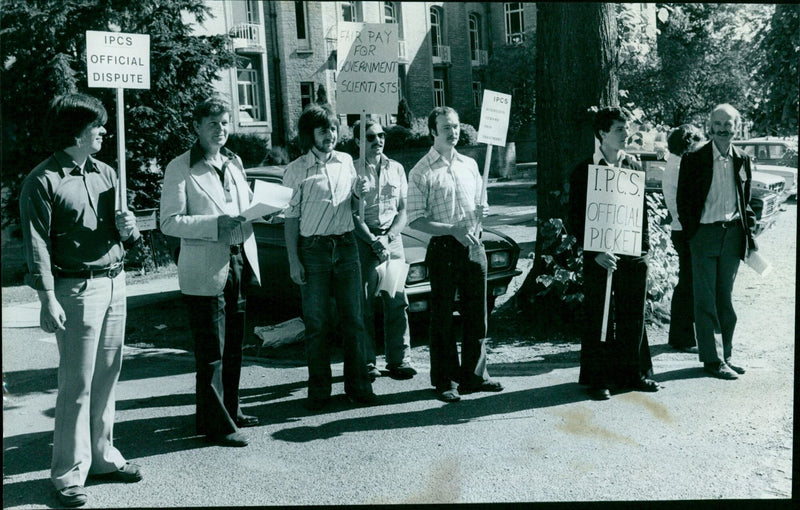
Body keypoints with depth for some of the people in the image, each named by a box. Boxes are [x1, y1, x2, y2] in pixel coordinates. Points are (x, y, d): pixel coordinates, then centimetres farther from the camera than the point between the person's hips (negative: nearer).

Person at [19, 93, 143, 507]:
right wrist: (48, 299, -18)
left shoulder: (106, 174, 13)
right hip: (77, 288, -6)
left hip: (114, 282, 6)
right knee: (78, 384, -2)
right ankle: (69, 473, 9)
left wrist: (128, 228, -4)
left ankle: (102, 457, 24)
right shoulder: (42, 181, -7)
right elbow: (37, 243, -12)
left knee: (107, 377, 11)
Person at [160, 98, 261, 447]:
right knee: (211, 353, -1)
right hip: (205, 273, -7)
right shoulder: (180, 169, -6)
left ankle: (230, 411, 30)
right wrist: (216, 225, -22)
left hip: (239, 266, 7)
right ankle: (216, 424, 9)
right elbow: (170, 222, -11)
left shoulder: (234, 163, 15)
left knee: (233, 348, 16)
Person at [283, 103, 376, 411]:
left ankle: (357, 385, 14)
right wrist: (293, 260, -8)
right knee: (317, 323, 2)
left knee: (354, 319, 4)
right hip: (313, 249, -3)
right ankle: (319, 389, 12)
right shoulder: (296, 170, 0)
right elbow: (291, 218, -1)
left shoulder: (346, 162, 11)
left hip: (346, 246, 3)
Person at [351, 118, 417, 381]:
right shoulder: (353, 171, -1)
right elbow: (353, 214, -5)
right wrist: (374, 241, -15)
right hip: (363, 240, -3)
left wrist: (388, 237, -7)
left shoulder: (396, 168, 11)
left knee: (397, 303, 1)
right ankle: (366, 363, 8)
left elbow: (403, 210, 9)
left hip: (393, 238, 3)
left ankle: (399, 360, 9)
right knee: (363, 305, 0)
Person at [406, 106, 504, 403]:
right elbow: (416, 220, -9)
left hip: (473, 246, 5)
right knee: (443, 317, 2)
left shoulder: (470, 165, 13)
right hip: (443, 249, -5)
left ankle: (474, 375, 23)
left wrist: (478, 215, -3)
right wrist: (452, 230, -18)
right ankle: (445, 381, 14)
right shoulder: (421, 172, -5)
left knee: (476, 314, 10)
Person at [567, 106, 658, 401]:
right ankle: (597, 379, 12)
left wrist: (644, 245, 6)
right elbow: (576, 219, -6)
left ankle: (631, 373, 25)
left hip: (633, 255, 5)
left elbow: (642, 209, 17)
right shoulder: (584, 170, -4)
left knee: (633, 318, 11)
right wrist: (596, 252, -15)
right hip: (600, 257, -5)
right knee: (599, 319, 1)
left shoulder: (632, 167, 12)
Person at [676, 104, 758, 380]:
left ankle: (725, 354, 20)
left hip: (733, 235, 4)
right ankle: (712, 358, 5)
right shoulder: (693, 160, -3)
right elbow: (683, 201, -1)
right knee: (706, 301, -1)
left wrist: (747, 230, 7)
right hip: (705, 233, -4)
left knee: (725, 298, 11)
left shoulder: (743, 161, 9)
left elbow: (745, 200, 16)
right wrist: (693, 233, -7)